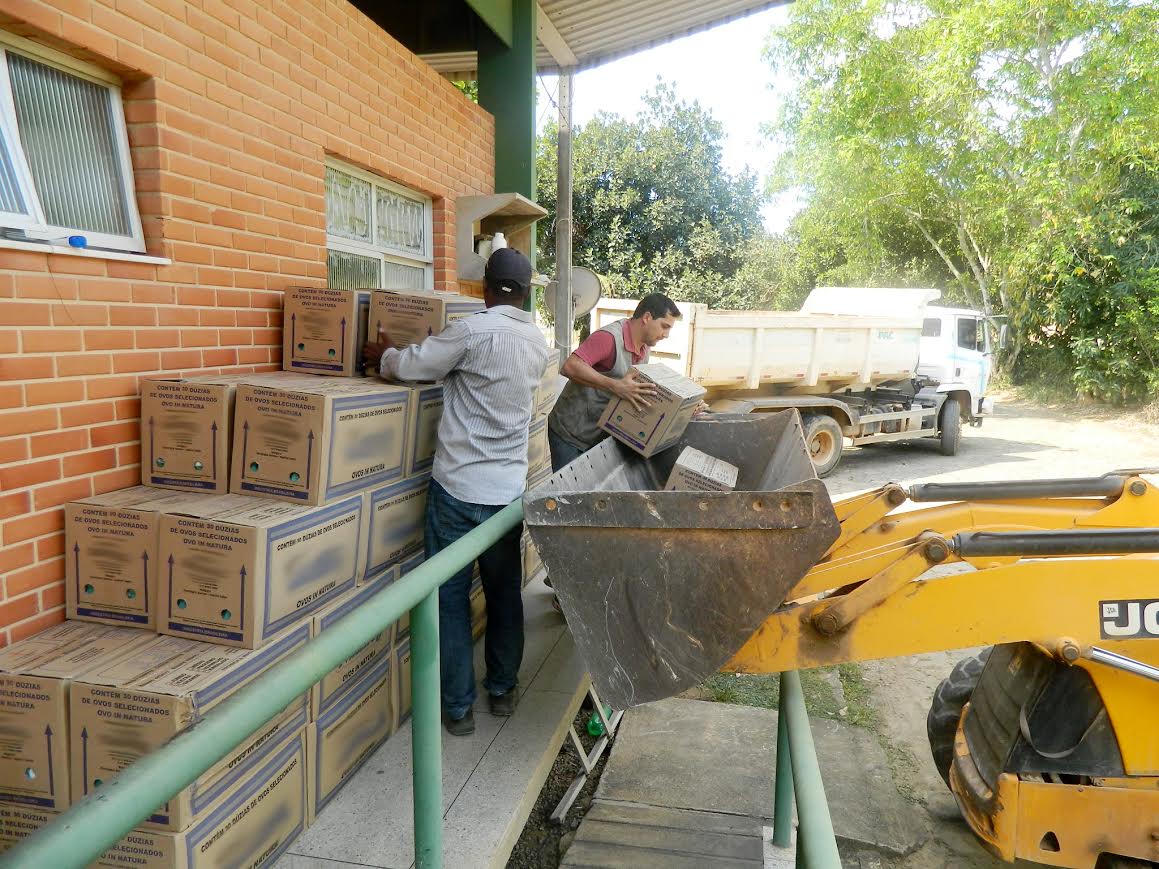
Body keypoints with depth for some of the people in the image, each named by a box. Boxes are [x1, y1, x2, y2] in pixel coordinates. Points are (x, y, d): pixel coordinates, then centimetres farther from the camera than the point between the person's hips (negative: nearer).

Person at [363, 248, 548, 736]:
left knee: (451, 597, 7)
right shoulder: (537, 343, 7)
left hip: (458, 486, -5)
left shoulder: (473, 331, -14)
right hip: (509, 488, 6)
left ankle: (457, 707, 15)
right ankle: (502, 689, 32)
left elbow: (410, 366, -8)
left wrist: (384, 355, 15)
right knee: (505, 592, 18)